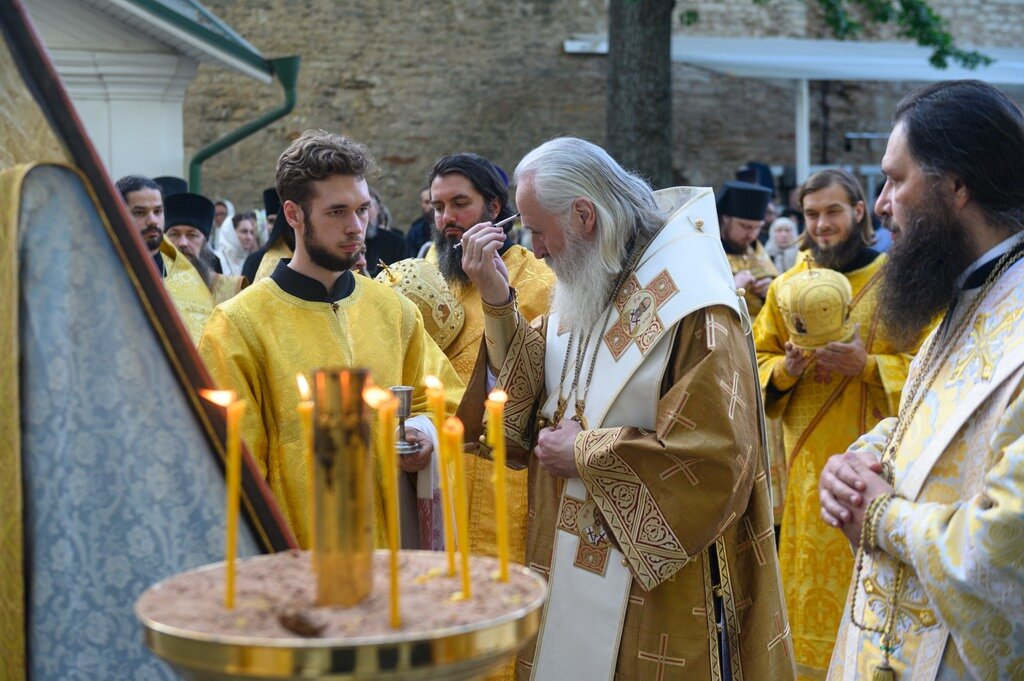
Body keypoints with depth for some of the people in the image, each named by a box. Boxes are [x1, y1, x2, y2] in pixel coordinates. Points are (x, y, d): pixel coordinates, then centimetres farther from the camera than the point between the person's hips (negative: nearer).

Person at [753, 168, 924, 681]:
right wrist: (785, 370, -8)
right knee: (810, 588, 6)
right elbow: (758, 363, 13)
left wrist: (868, 365, -18)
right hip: (806, 466, 3)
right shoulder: (787, 287, 10)